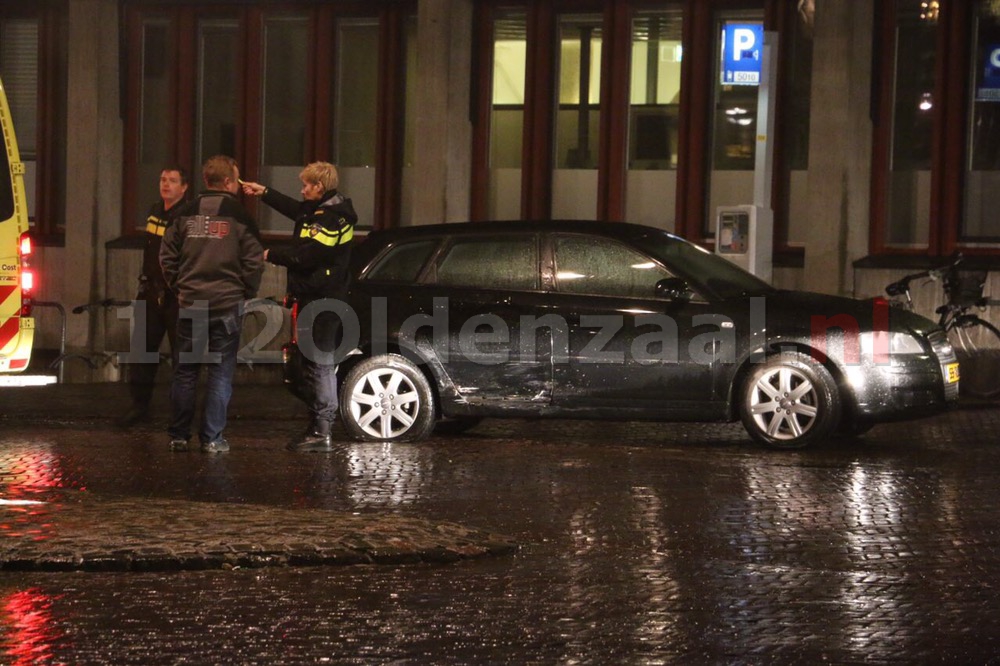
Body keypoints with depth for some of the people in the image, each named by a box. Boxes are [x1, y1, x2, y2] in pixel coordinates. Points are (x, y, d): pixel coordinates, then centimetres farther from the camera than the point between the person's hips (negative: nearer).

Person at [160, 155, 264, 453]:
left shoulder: (186, 214, 3)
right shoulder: (238, 216, -6)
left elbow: (167, 256, 4)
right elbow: (253, 261, -7)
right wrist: (245, 293, 7)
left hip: (190, 303, 3)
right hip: (227, 304, -3)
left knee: (185, 371, 10)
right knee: (221, 372, 3)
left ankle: (178, 435, 12)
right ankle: (212, 438, 1)